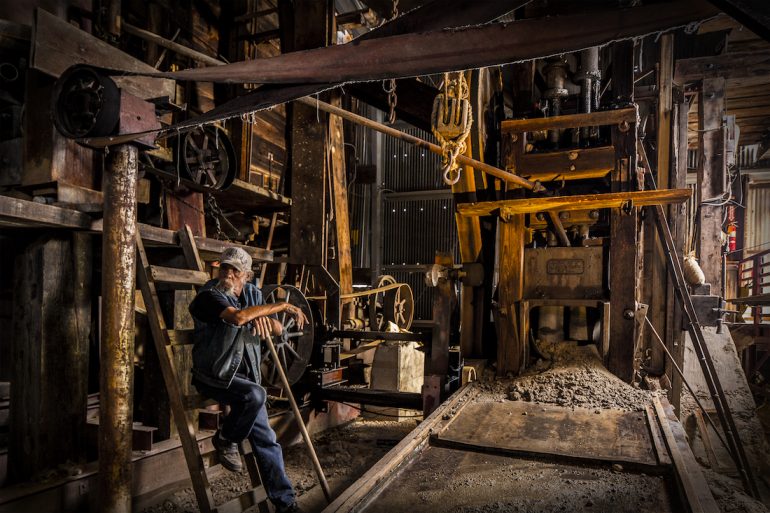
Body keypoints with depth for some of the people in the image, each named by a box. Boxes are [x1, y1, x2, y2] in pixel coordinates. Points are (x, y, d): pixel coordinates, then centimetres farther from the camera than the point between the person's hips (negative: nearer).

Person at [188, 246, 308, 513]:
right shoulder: (209, 295, -14)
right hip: (214, 375, -6)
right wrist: (283, 306, -28)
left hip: (244, 375, 6)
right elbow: (238, 316, -34)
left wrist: (262, 317, -17)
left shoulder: (253, 294, 7)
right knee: (255, 394, -34)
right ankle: (226, 439, -4)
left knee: (266, 439, 2)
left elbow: (278, 330, 7)